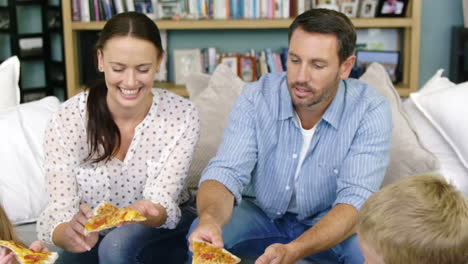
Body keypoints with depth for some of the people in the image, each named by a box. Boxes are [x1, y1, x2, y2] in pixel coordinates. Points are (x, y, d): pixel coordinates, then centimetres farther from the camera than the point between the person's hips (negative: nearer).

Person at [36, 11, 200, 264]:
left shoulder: (181, 115, -16)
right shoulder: (67, 119, -16)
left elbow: (163, 199, -20)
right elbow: (60, 210, -20)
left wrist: (148, 213, -43)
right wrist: (69, 232, -44)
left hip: (162, 230, -1)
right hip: (91, 238, 2)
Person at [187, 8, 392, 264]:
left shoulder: (371, 111, -21)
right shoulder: (255, 97, -16)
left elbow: (355, 198, -28)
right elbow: (226, 172, -21)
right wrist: (209, 219, -46)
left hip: (330, 224, 0)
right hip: (262, 214, 0)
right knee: (203, 236, -27)